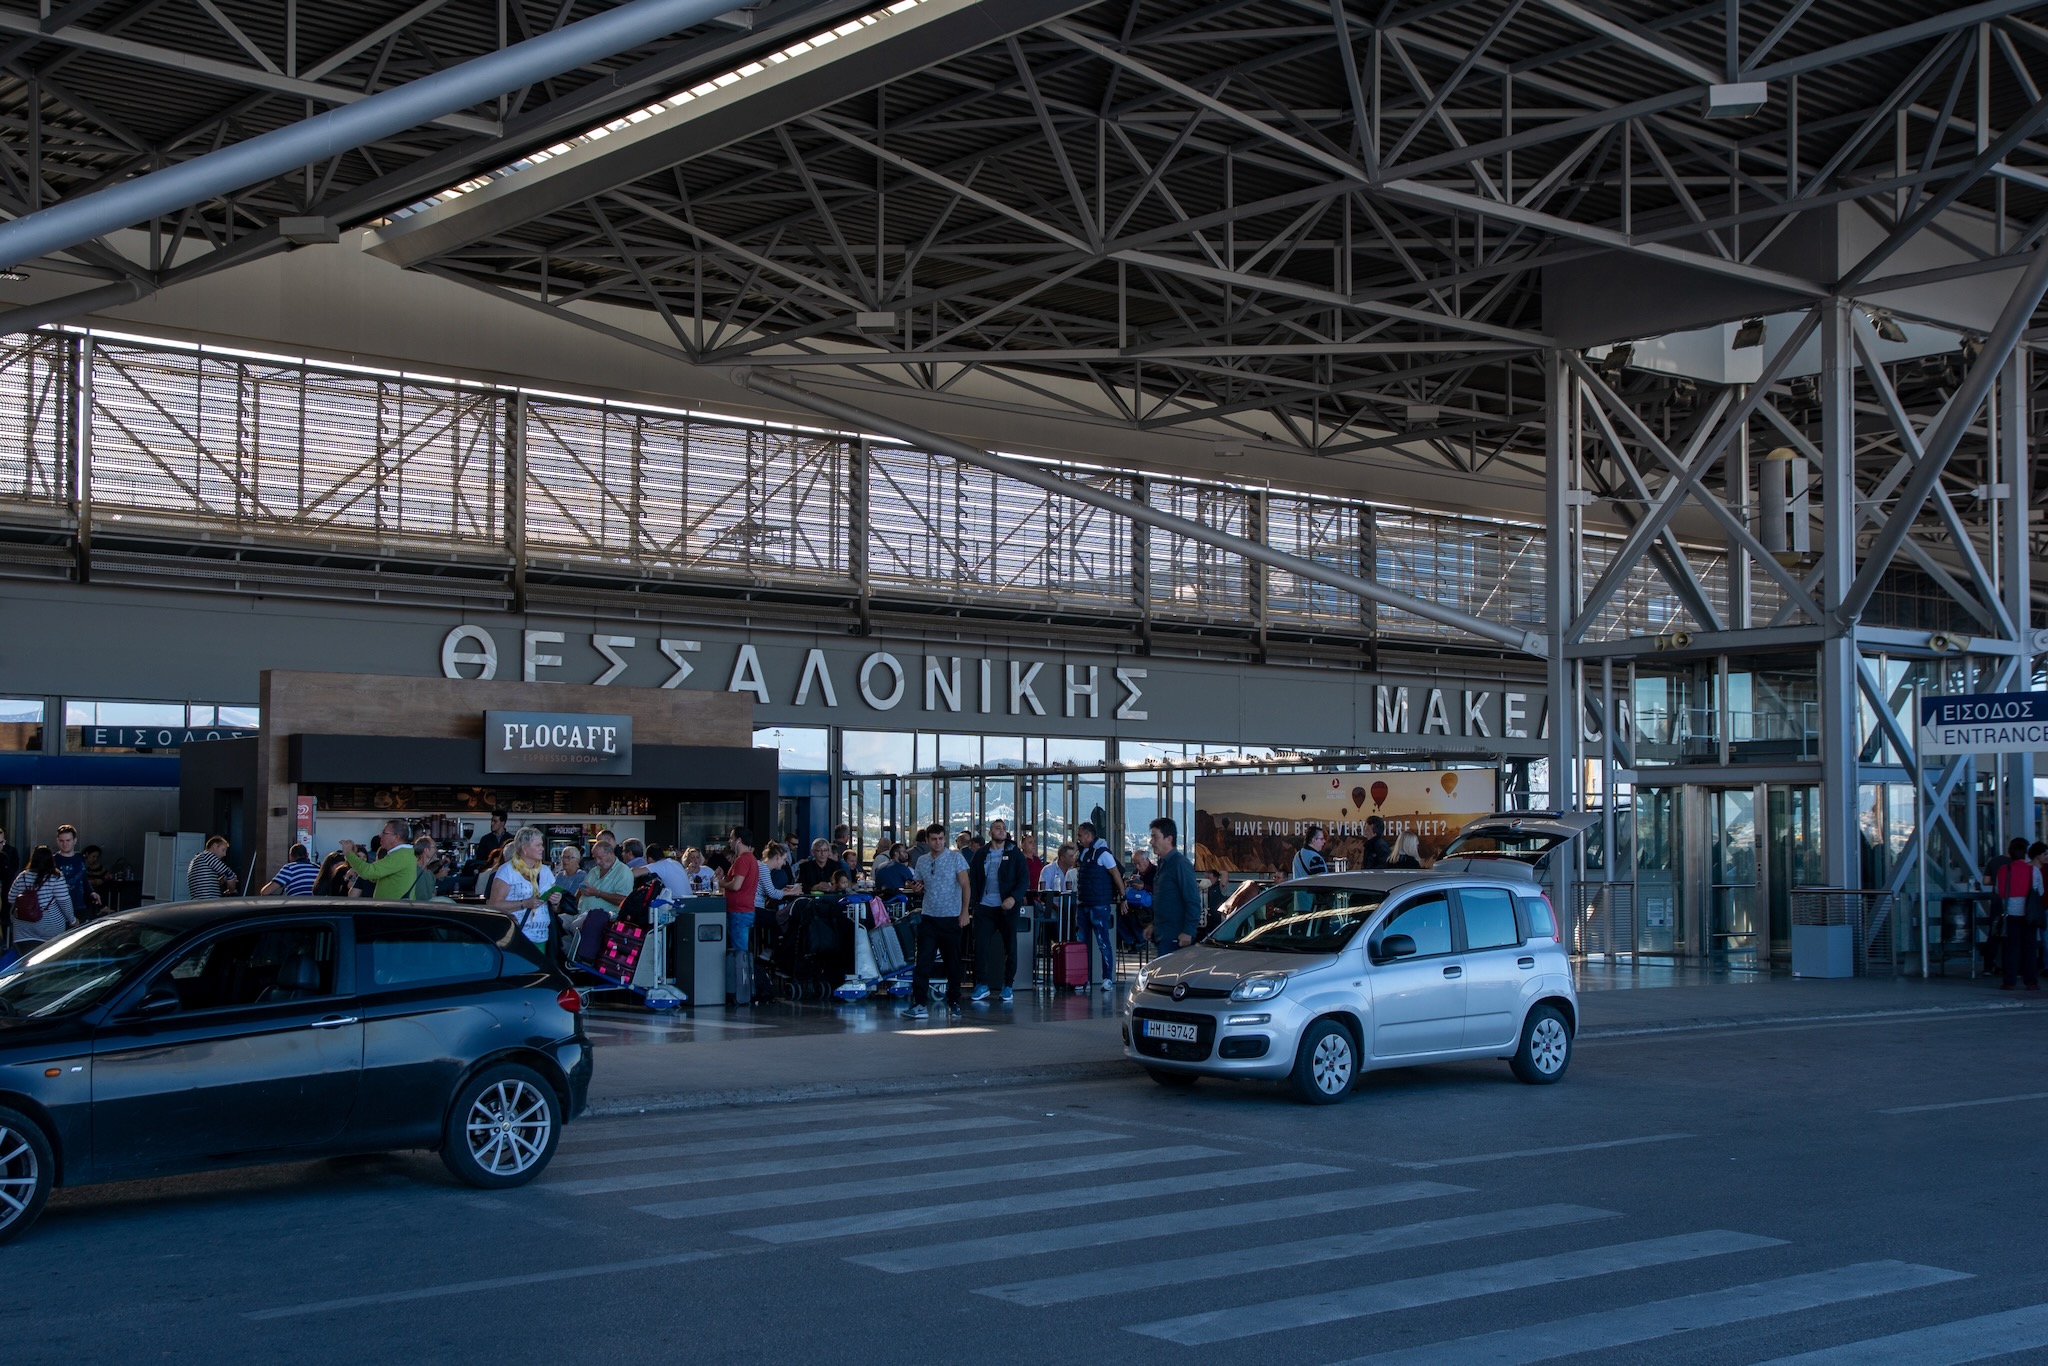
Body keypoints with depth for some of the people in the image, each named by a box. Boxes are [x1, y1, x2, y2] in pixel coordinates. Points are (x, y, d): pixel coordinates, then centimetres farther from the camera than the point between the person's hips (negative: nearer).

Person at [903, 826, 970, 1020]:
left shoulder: (956, 857, -3)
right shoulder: (923, 861, 10)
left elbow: (966, 885, -6)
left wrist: (965, 911, -13)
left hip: (951, 918, -3)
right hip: (928, 917, 3)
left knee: (953, 963, 7)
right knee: (923, 962, -7)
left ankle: (953, 1002, 20)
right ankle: (918, 1004, -10)